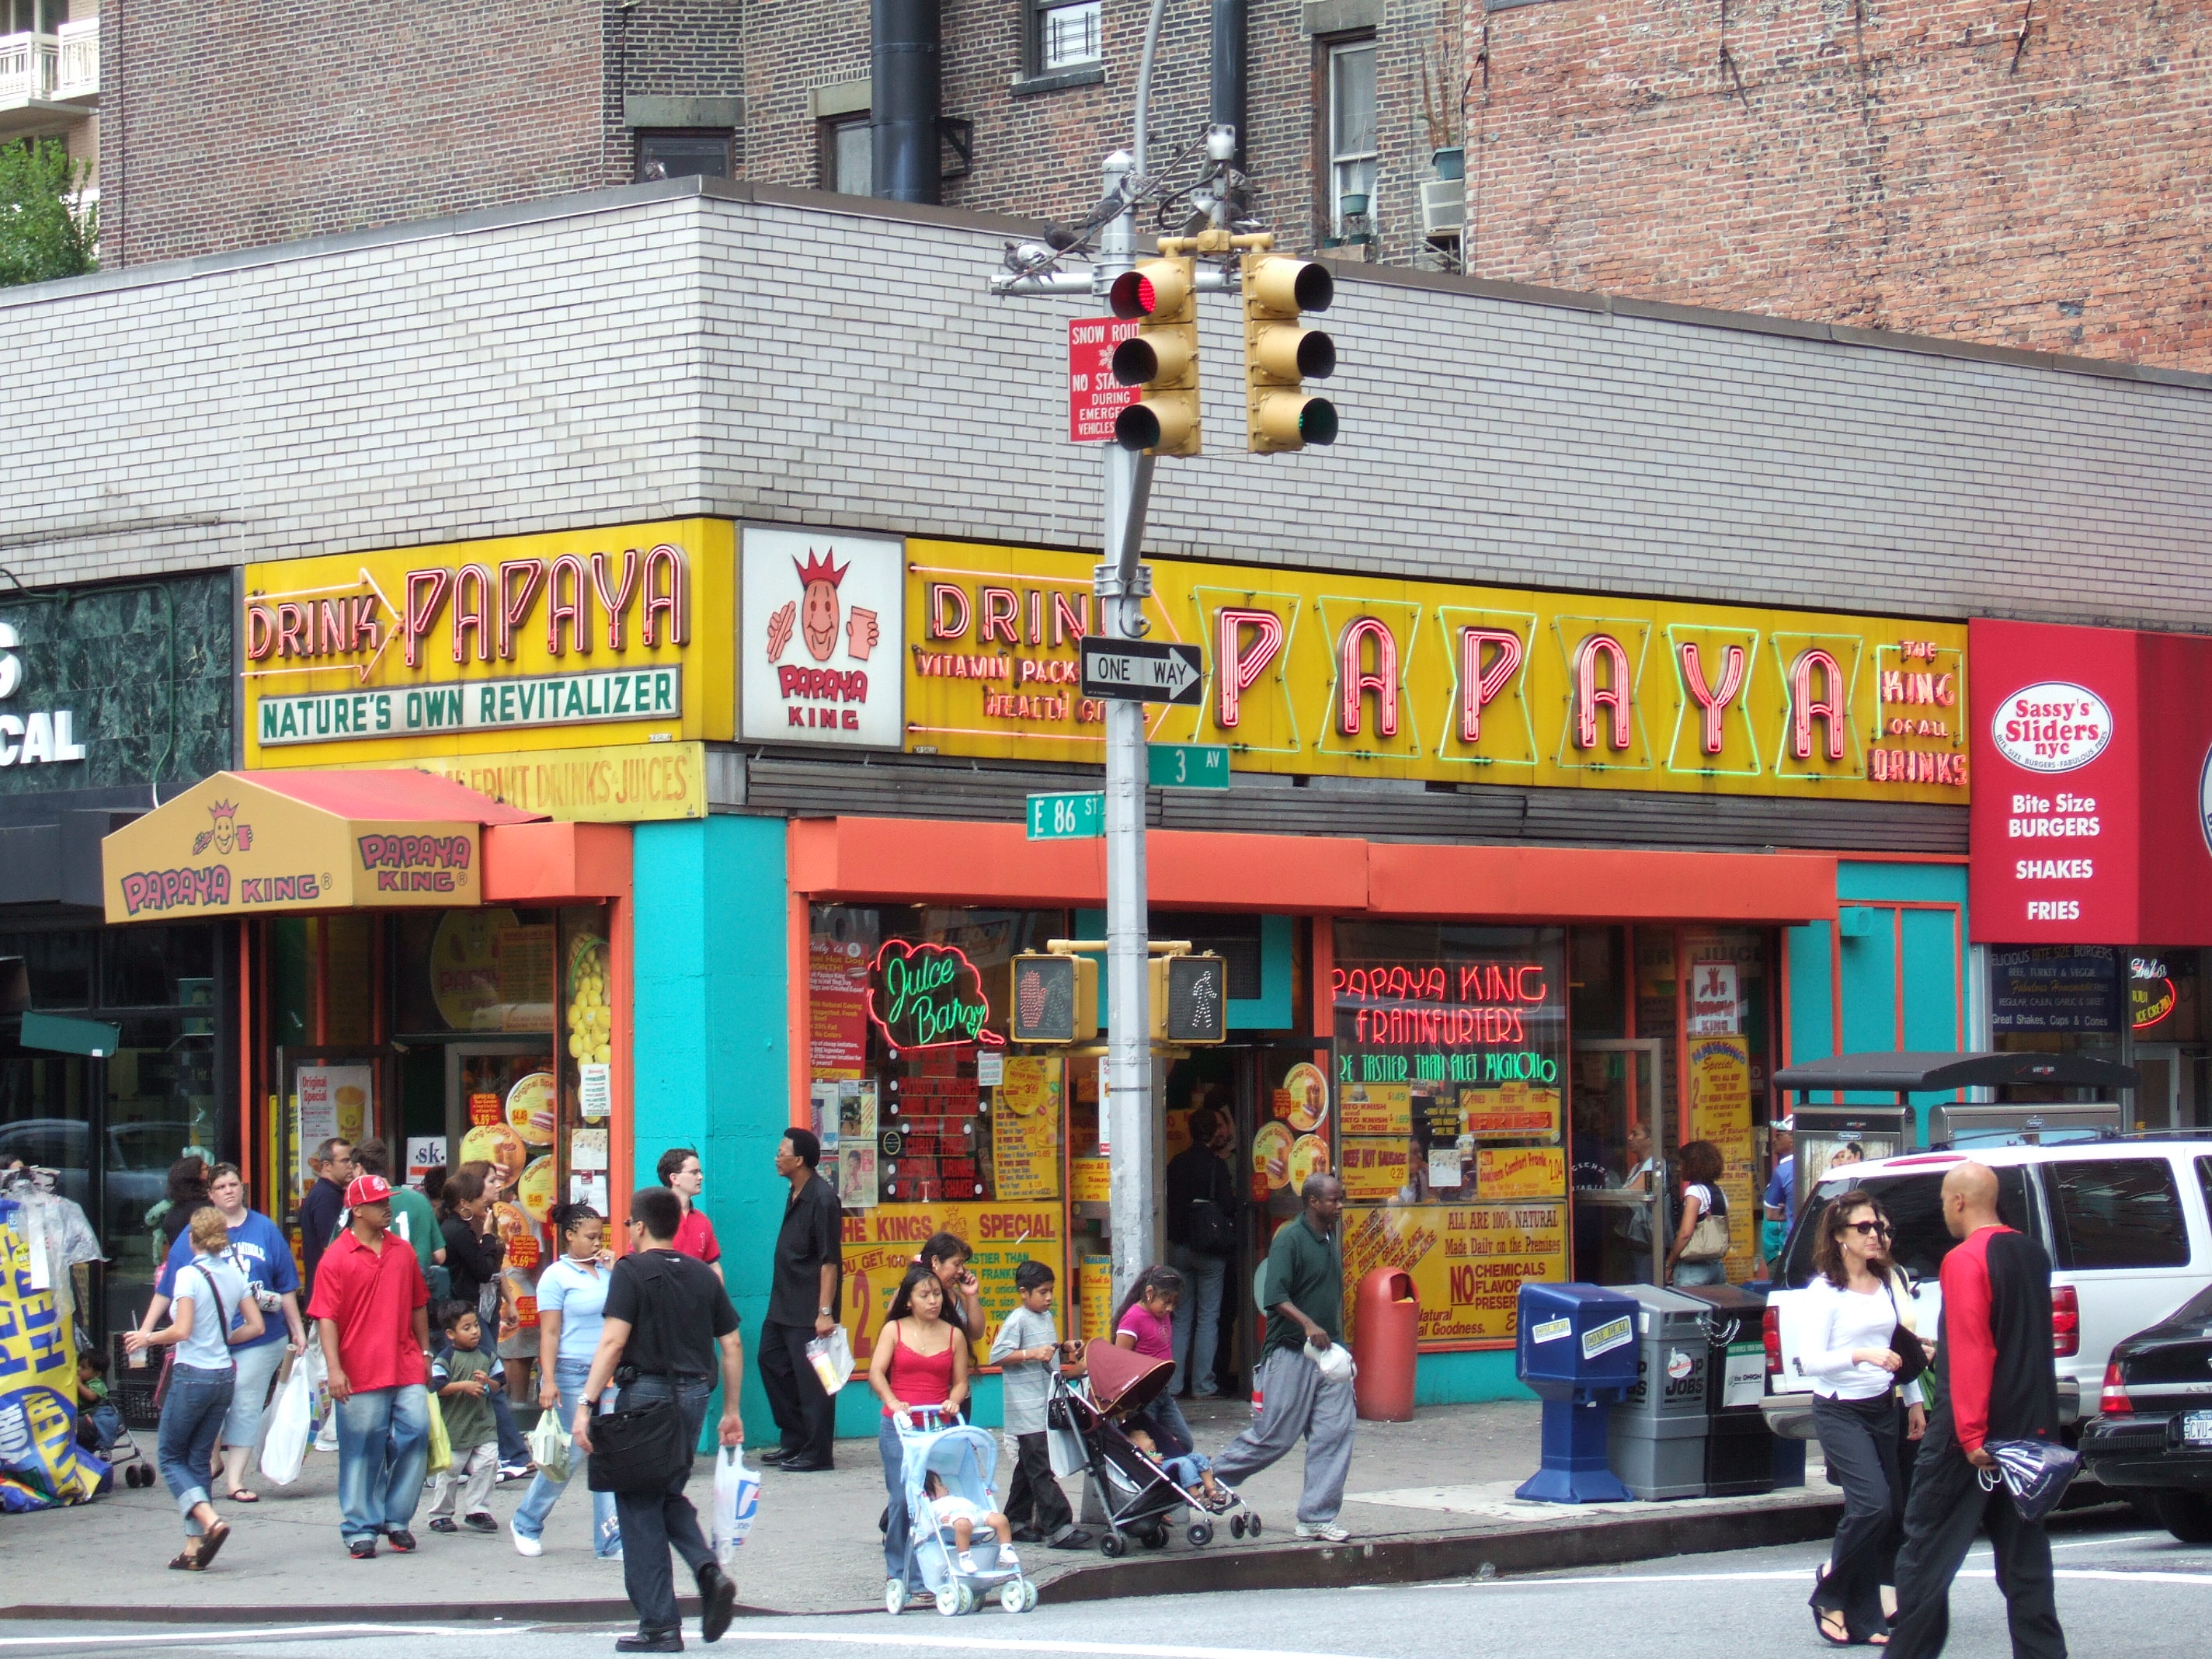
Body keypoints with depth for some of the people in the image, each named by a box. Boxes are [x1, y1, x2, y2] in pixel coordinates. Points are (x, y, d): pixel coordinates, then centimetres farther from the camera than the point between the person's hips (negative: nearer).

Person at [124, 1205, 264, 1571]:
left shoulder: (189, 1275, -13)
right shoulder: (234, 1275, 5)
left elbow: (182, 1331, -20)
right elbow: (255, 1326, 8)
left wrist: (148, 1338, -4)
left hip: (192, 1375, -6)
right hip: (224, 1374, 6)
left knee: (171, 1458, 7)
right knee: (198, 1460, 13)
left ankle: (209, 1520, -16)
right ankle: (194, 1547, 7)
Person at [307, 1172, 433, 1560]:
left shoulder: (403, 1252, 11)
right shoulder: (336, 1258, -4)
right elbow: (325, 1317, -8)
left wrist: (425, 1354, 19)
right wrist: (333, 1368, -16)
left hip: (407, 1368, 4)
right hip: (360, 1374, -4)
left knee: (415, 1434, -3)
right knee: (362, 1450, 2)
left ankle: (397, 1519, 13)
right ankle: (361, 1529, 11)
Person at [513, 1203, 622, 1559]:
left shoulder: (606, 1271, 12)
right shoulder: (557, 1276, -4)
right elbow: (549, 1333, -8)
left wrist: (616, 1272, 1)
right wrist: (548, 1380, -16)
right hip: (572, 1373, -5)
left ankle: (611, 1541, 1)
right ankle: (526, 1524, 21)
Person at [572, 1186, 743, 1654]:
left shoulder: (633, 1270, -6)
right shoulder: (703, 1275, 10)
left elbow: (613, 1342, -15)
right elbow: (731, 1345, 11)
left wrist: (586, 1405, -16)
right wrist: (731, 1412, 18)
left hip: (646, 1392, -6)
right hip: (694, 1395, 6)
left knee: (640, 1507, 3)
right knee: (668, 1495, 23)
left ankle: (660, 1625, 1)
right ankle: (710, 1571, -3)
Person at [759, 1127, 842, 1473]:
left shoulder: (822, 1198, -17)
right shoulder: (796, 1195, 12)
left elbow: (830, 1260, -19)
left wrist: (825, 1312, -23)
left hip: (809, 1310, -10)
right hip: (784, 1306, 10)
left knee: (811, 1377, -5)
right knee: (772, 1361, 14)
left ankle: (817, 1453, 1)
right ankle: (795, 1442, 24)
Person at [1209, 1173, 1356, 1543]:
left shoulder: (1329, 1238, 13)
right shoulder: (1290, 1239, -12)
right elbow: (1275, 1297, -22)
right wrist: (1308, 1325, -32)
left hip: (1328, 1354, 7)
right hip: (1291, 1353, -7)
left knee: (1335, 1432, -1)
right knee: (1274, 1436, -1)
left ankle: (1317, 1517, 3)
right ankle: (1214, 1477, 20)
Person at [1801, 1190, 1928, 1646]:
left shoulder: (1888, 1282, 10)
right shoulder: (1824, 1291, -9)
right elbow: (1809, 1359, -17)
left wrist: (1915, 1403, 18)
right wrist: (1861, 1355, -30)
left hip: (1884, 1409, 7)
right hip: (1840, 1412, -7)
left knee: (1895, 1511, 2)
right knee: (1873, 1504, -21)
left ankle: (1863, 1618, 9)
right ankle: (1830, 1595, -3)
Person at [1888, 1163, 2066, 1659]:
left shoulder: (1966, 1260, -14)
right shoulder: (2032, 1254, 11)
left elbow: (1971, 1353, -20)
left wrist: (1971, 1434, -22)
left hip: (1972, 1434, -8)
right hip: (2032, 1426, 8)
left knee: (1927, 1548, 0)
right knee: (2024, 1554, 9)